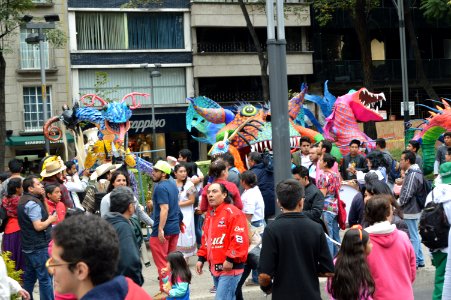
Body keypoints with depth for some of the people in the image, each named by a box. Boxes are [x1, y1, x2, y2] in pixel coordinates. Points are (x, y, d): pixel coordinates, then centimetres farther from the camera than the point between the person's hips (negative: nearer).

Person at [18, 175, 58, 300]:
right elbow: (38, 226, -24)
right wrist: (50, 220, -9)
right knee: (45, 278, -3)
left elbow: (45, 213, 16)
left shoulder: (23, 200, 11)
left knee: (29, 277, 16)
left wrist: (43, 197, 9)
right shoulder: (33, 203, -20)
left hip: (28, 246, 10)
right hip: (38, 247, -10)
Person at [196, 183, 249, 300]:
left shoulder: (233, 213, -14)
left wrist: (231, 259, -22)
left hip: (230, 268, -9)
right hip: (215, 268, 9)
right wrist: (201, 258, 16)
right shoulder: (210, 214, 15)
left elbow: (240, 239, -21)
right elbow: (206, 239, 23)